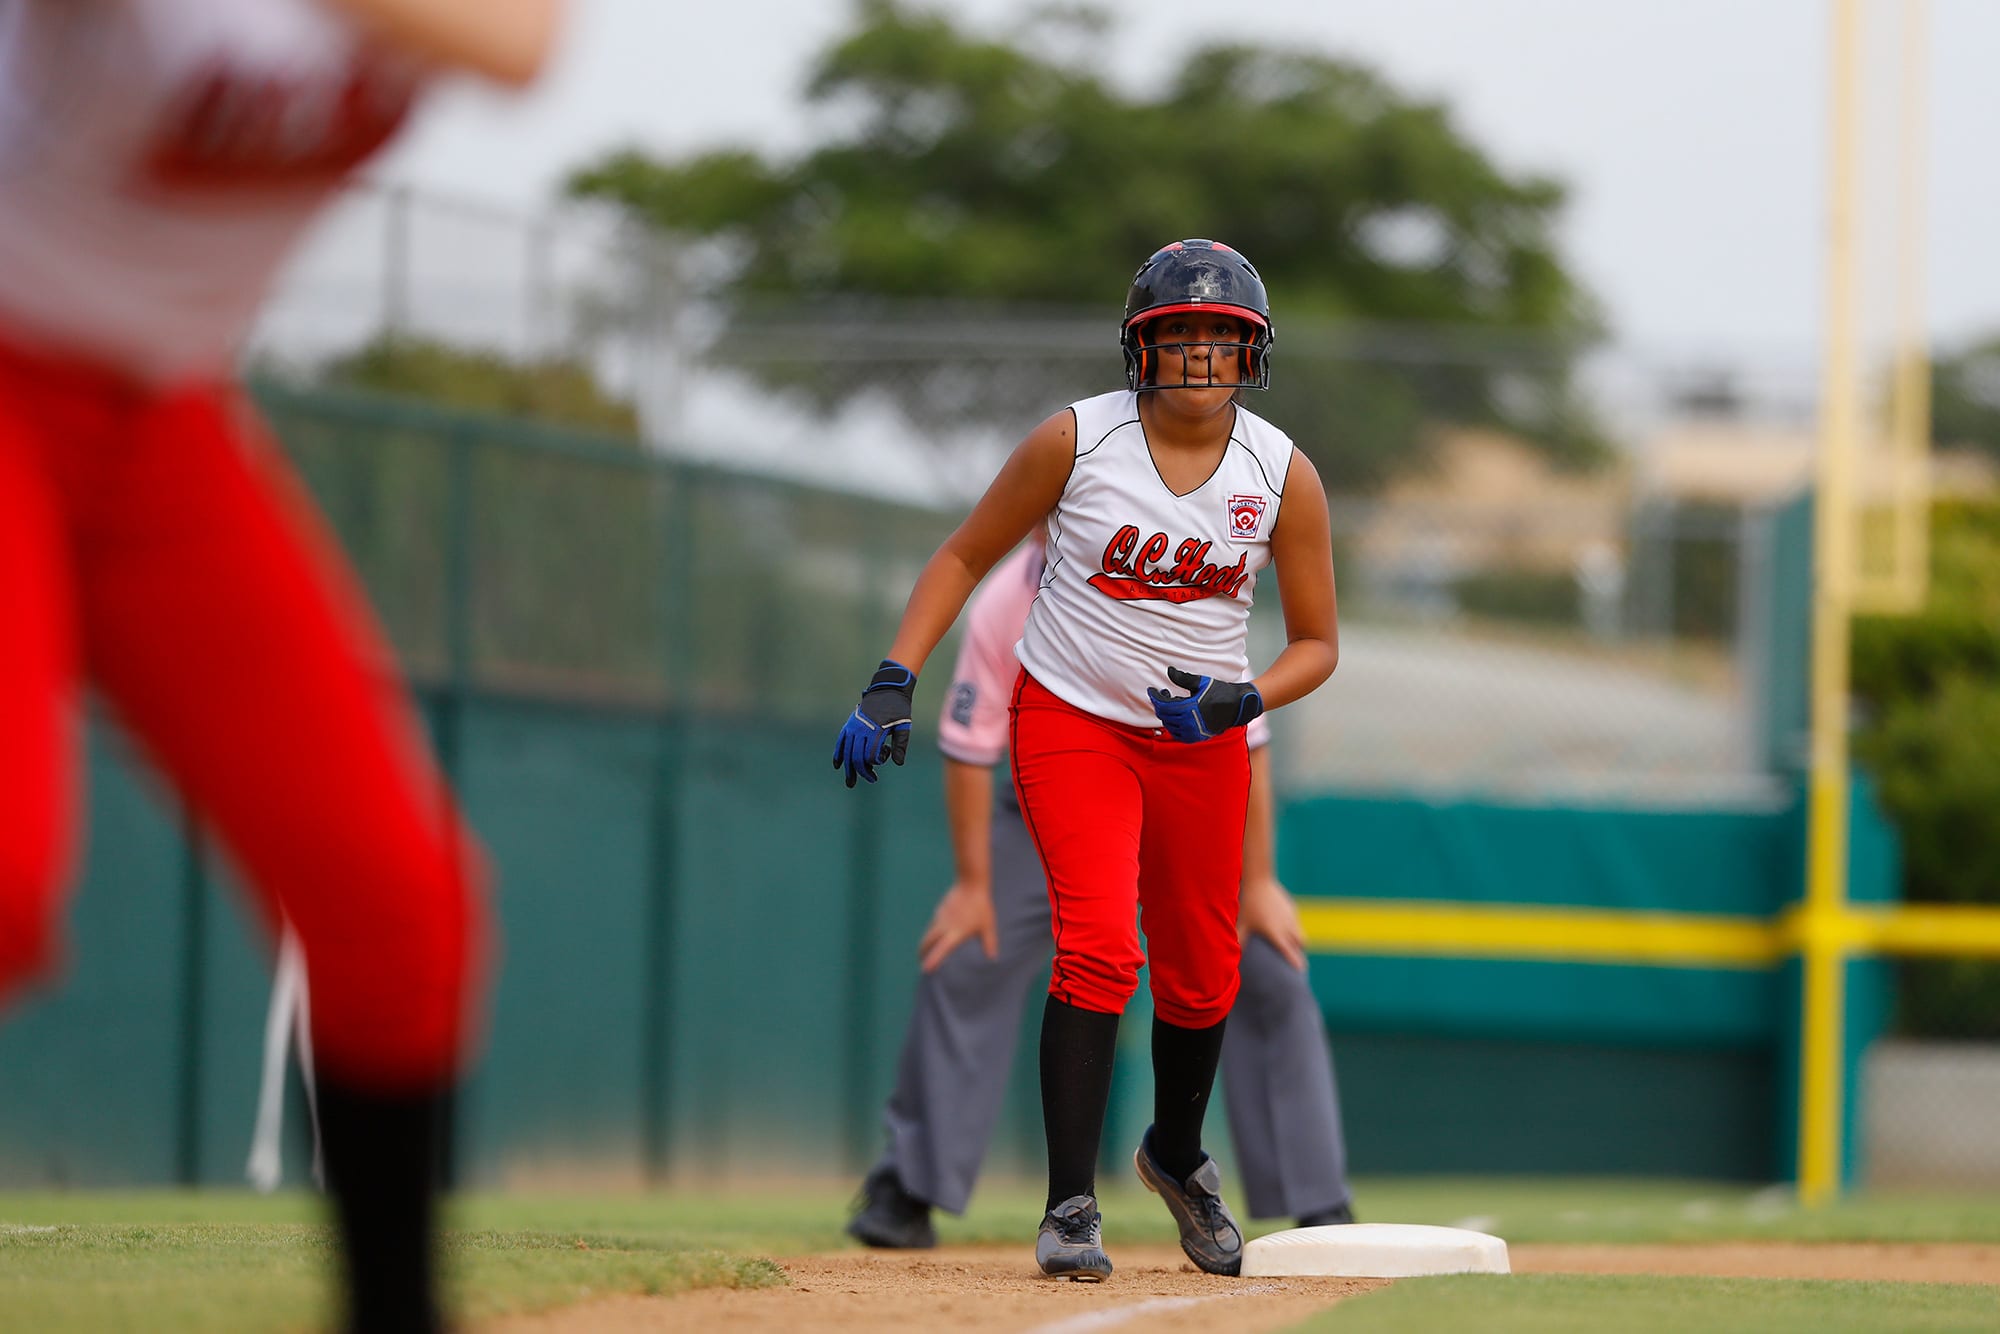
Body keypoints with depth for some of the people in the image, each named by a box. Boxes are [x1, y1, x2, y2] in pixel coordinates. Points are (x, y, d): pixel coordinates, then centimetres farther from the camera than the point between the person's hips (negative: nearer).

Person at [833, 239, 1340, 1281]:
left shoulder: (1283, 474, -7)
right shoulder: (1074, 441, -12)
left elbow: (1316, 643, 0)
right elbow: (965, 556, -3)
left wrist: (1243, 700, -21)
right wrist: (893, 683, -14)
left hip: (1204, 742, 3)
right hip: (1070, 722, -3)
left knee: (1202, 974, 12)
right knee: (1097, 943, -20)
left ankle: (1177, 1154, 42)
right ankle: (1070, 1206, -18)